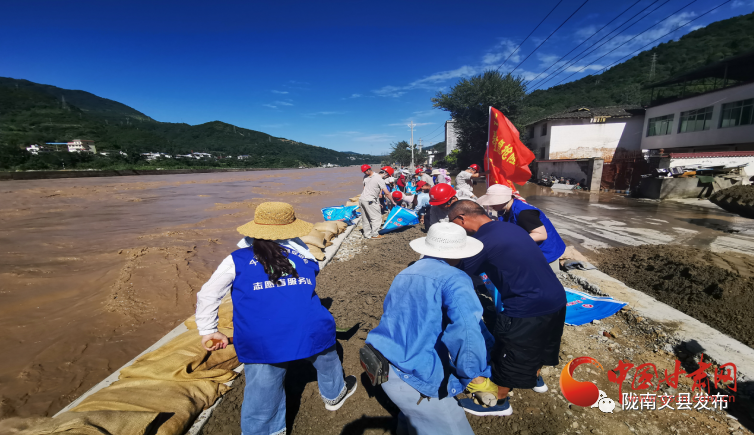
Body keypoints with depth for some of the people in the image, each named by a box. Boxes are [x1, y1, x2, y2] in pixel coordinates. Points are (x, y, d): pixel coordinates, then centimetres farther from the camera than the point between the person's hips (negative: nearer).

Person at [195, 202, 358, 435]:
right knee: (325, 359, 32)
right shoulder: (302, 253, 7)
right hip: (311, 333, 2)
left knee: (262, 398, 18)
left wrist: (208, 331, 19)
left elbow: (207, 295, 7)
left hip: (262, 344, -1)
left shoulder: (237, 260, 4)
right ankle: (334, 394, 57)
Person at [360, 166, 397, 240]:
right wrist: (393, 202, 0)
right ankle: (374, 235, 9)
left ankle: (367, 234, 25)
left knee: (365, 219, 16)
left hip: (362, 199, 9)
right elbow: (387, 193, -13)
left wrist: (378, 203, 19)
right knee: (377, 218, 3)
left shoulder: (372, 176, 16)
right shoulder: (380, 180, -11)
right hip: (369, 201, -9)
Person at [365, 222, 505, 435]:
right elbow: (466, 331, -28)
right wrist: (477, 376, -16)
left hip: (381, 364, 9)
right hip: (414, 377, -8)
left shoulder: (405, 274, 12)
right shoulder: (454, 279, -12)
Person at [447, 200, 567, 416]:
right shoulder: (508, 227, 6)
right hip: (556, 298, 9)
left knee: (508, 356, 14)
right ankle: (535, 378, 58)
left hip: (528, 308, -8)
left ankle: (497, 401, 37)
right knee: (541, 342, 32)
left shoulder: (482, 243, -20)